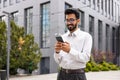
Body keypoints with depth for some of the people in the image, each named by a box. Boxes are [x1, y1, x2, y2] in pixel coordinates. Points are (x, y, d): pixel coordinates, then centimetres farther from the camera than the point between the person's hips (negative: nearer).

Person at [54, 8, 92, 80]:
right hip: (62, 74, 3)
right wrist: (57, 51, -15)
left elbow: (86, 57, -13)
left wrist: (70, 50, -26)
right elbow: (58, 61, 5)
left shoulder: (86, 36, -1)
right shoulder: (62, 37, 9)